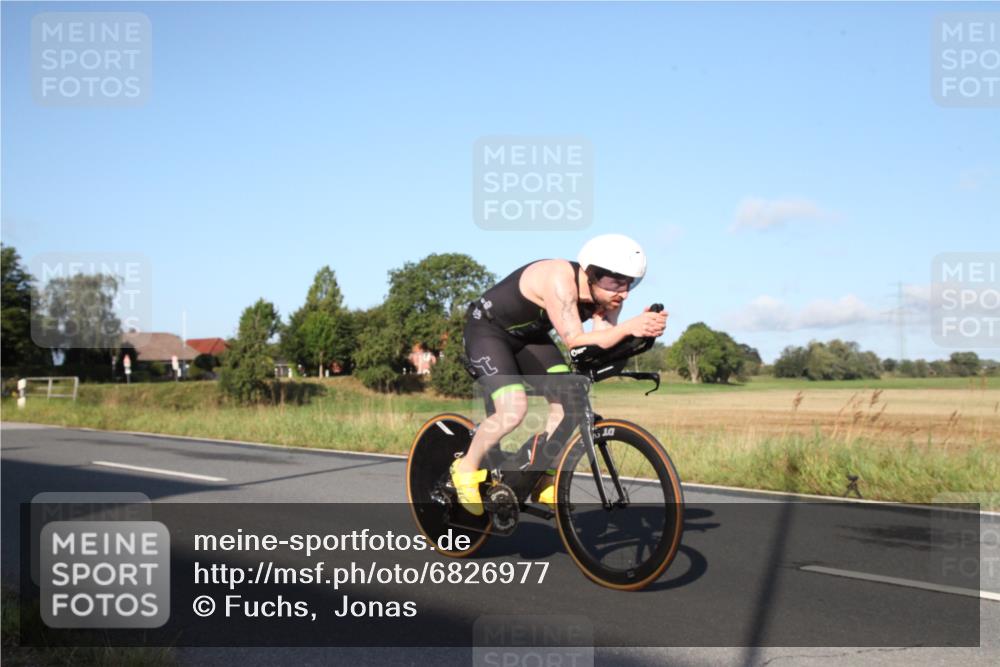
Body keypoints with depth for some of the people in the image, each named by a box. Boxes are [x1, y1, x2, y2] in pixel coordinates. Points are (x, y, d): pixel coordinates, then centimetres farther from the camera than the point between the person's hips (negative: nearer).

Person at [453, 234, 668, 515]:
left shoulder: (605, 294, -13)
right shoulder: (560, 280, -35)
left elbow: (603, 343, -24)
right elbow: (575, 341, -43)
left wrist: (644, 328, -40)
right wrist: (628, 327, -53)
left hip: (528, 335, 8)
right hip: (487, 330, -8)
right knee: (513, 410, -24)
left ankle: (545, 481, 7)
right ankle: (467, 468, 1)